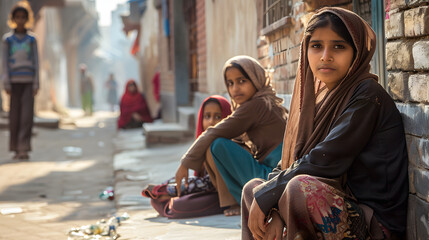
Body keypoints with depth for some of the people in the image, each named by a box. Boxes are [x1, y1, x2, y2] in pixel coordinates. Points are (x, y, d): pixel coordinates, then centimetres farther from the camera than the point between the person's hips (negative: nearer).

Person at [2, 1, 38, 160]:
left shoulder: (32, 39, 7)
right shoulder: (7, 39, 6)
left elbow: (36, 62, 6)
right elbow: (5, 62, 3)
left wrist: (36, 84, -2)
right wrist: (7, 84, -6)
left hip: (29, 81, 0)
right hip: (14, 81, 0)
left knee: (27, 114, -10)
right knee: (14, 115, 1)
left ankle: (24, 149, -10)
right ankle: (16, 149, 9)